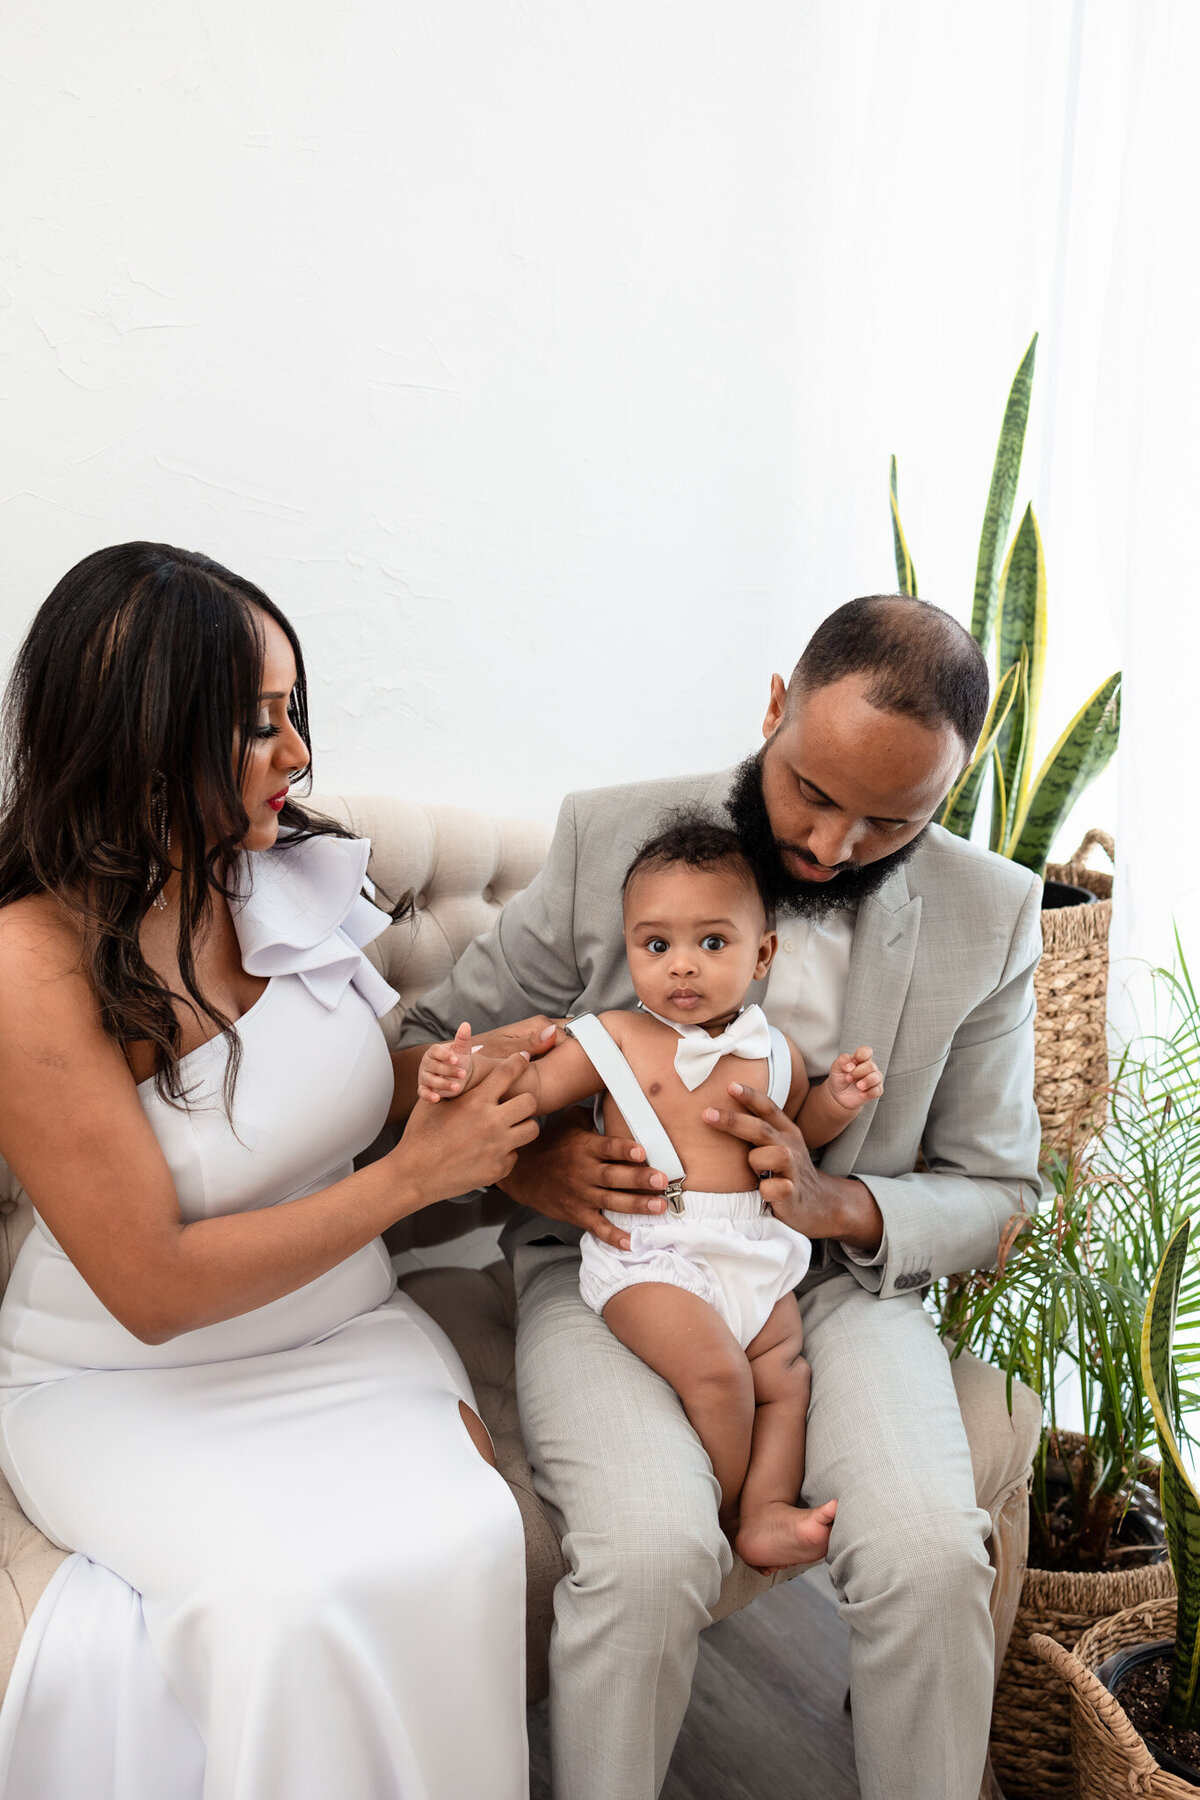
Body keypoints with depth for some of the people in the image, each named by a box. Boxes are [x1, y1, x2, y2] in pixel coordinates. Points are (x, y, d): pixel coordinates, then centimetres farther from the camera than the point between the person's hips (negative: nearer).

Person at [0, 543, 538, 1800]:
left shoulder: (294, 880, -4)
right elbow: (154, 1290, -20)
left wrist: (479, 1083, -5)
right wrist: (416, 1174, -18)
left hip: (343, 1332, 5)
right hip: (128, 1381, -4)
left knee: (462, 1540, -22)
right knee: (299, 1600, -27)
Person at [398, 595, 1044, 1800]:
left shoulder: (992, 917, -2)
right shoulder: (609, 838, -5)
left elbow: (995, 1189, 5)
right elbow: (436, 1046, 3)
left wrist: (840, 1202, -16)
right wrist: (524, 1159, -19)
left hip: (836, 1277, 2)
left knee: (930, 1552, -23)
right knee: (647, 1550, -27)